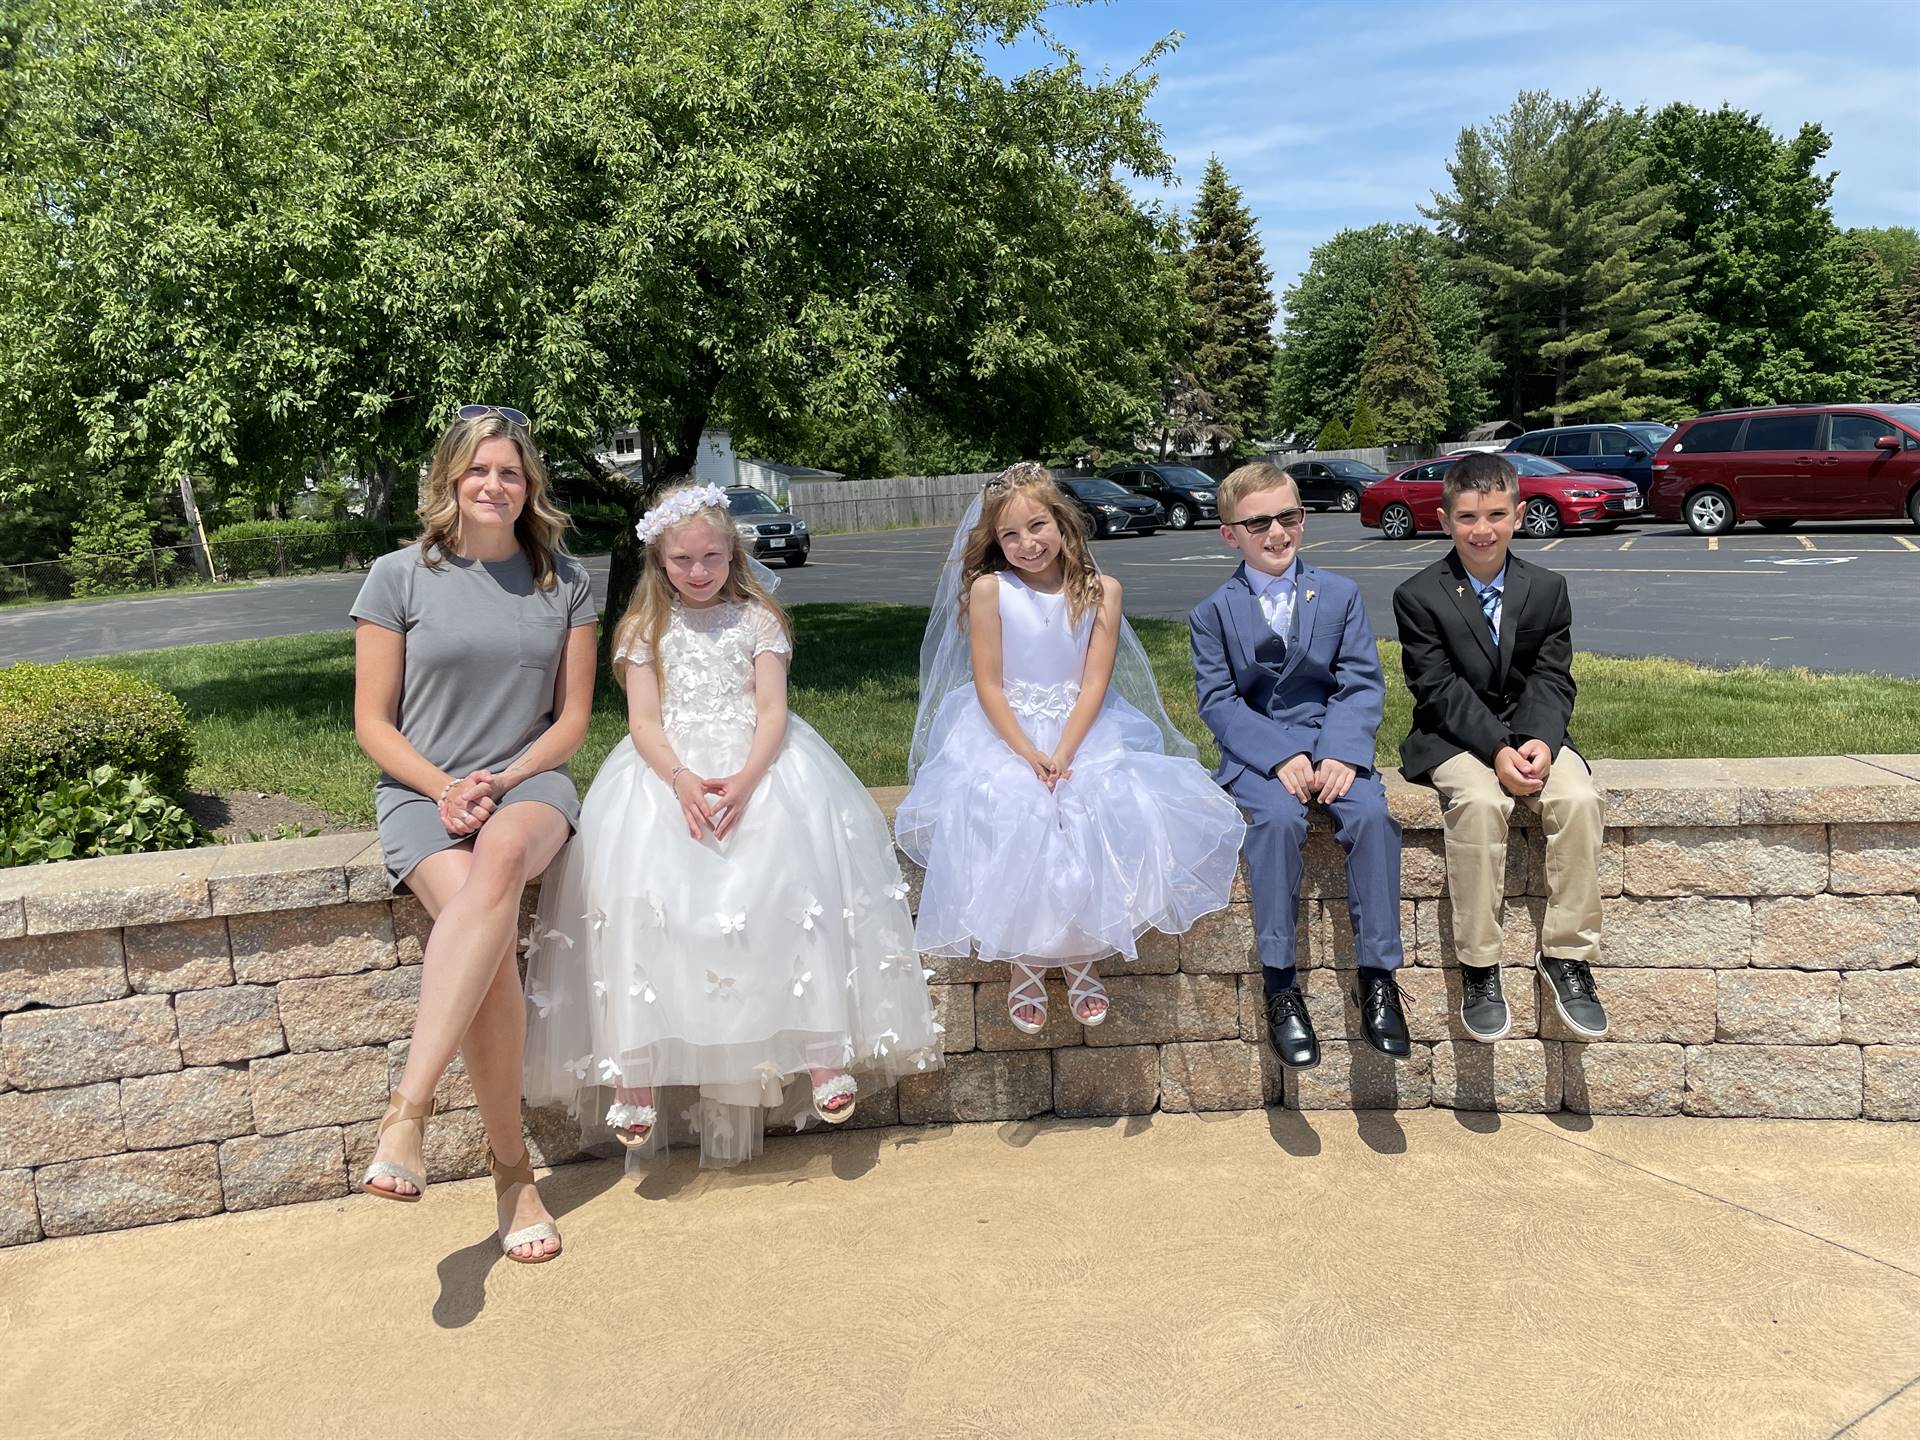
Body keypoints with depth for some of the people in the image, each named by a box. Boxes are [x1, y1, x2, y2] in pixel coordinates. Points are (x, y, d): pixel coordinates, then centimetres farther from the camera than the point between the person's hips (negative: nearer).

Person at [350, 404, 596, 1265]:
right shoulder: (399, 577, 2)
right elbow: (372, 722, 3)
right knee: (492, 938, -31)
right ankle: (510, 1170, -18)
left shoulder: (563, 582, 8)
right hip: (423, 791, -1)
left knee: (503, 852, -39)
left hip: (529, 782, 1)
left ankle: (409, 1107, -40)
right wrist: (443, 788, -13)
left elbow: (572, 719, 7)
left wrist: (501, 781, -9)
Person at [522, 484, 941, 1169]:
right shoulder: (645, 628, 11)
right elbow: (644, 722, 2)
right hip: (668, 770, 1)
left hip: (756, 763, 0)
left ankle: (824, 1042, -25)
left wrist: (745, 779, -20)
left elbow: (772, 710, -1)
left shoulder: (756, 618, 9)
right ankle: (635, 1067, -26)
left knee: (795, 867, -27)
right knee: (642, 886, -25)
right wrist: (680, 779, -19)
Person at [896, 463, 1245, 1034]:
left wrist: (1062, 754, -19)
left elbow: (1095, 683, -6)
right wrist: (1028, 755, -18)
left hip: (1085, 728, 1)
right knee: (1011, 822, -26)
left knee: (1101, 816, -23)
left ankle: (1080, 957, -1)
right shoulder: (988, 589, -6)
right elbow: (988, 686, -7)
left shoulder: (1101, 590, -2)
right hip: (1003, 731, -1)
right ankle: (1023, 965, -4)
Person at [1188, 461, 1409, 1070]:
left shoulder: (1340, 593, 10)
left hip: (1333, 745, 2)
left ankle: (1377, 974, -19)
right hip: (1255, 752, -1)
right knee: (1278, 817, -32)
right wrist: (1281, 757, -18)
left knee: (1371, 812, -28)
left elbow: (1363, 683, 2)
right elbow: (1217, 700, -3)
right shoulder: (1213, 613, 6)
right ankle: (1279, 982, -24)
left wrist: (1340, 754, -16)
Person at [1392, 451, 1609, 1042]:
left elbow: (1551, 680, 1)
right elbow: (1441, 689, -11)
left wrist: (1540, 740, -19)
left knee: (1579, 798, -26)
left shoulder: (1546, 589, 5)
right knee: (1480, 801, -33)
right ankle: (1477, 968, -24)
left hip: (1531, 732, 3)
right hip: (1454, 737, -3)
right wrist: (1497, 750, -23)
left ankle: (1565, 954, -14)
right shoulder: (1418, 597, -5)